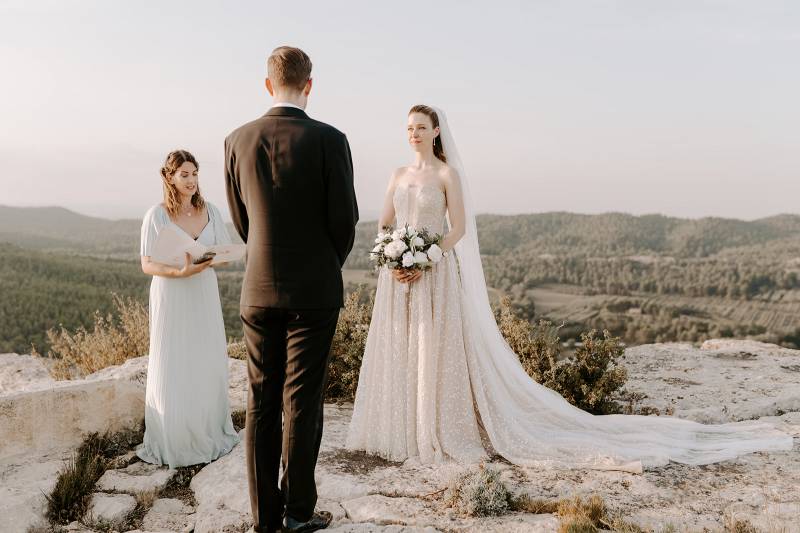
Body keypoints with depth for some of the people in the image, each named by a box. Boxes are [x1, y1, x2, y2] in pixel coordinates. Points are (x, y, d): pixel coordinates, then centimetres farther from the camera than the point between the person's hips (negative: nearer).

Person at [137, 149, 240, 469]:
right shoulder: (157, 215, -7)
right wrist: (180, 272, -24)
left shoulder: (210, 212, 4)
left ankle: (209, 432, 23)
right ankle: (173, 440, 14)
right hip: (171, 298, -3)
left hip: (204, 297, 4)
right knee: (172, 369, 1)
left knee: (209, 365, 7)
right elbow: (147, 265, -8)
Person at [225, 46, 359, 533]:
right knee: (302, 401, 5)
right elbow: (344, 219, -7)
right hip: (314, 291, -3)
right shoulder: (329, 139, -10)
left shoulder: (238, 140, 2)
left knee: (261, 401, 10)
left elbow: (240, 218, 9)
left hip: (258, 288, 3)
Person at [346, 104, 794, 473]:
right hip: (398, 278, 6)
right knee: (397, 355, 8)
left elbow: (458, 229, -9)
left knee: (436, 354, -3)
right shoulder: (399, 175, 14)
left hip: (435, 276, -6)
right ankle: (400, 428, 19)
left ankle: (440, 433, 7)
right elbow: (383, 226, 11)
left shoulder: (448, 174, -3)